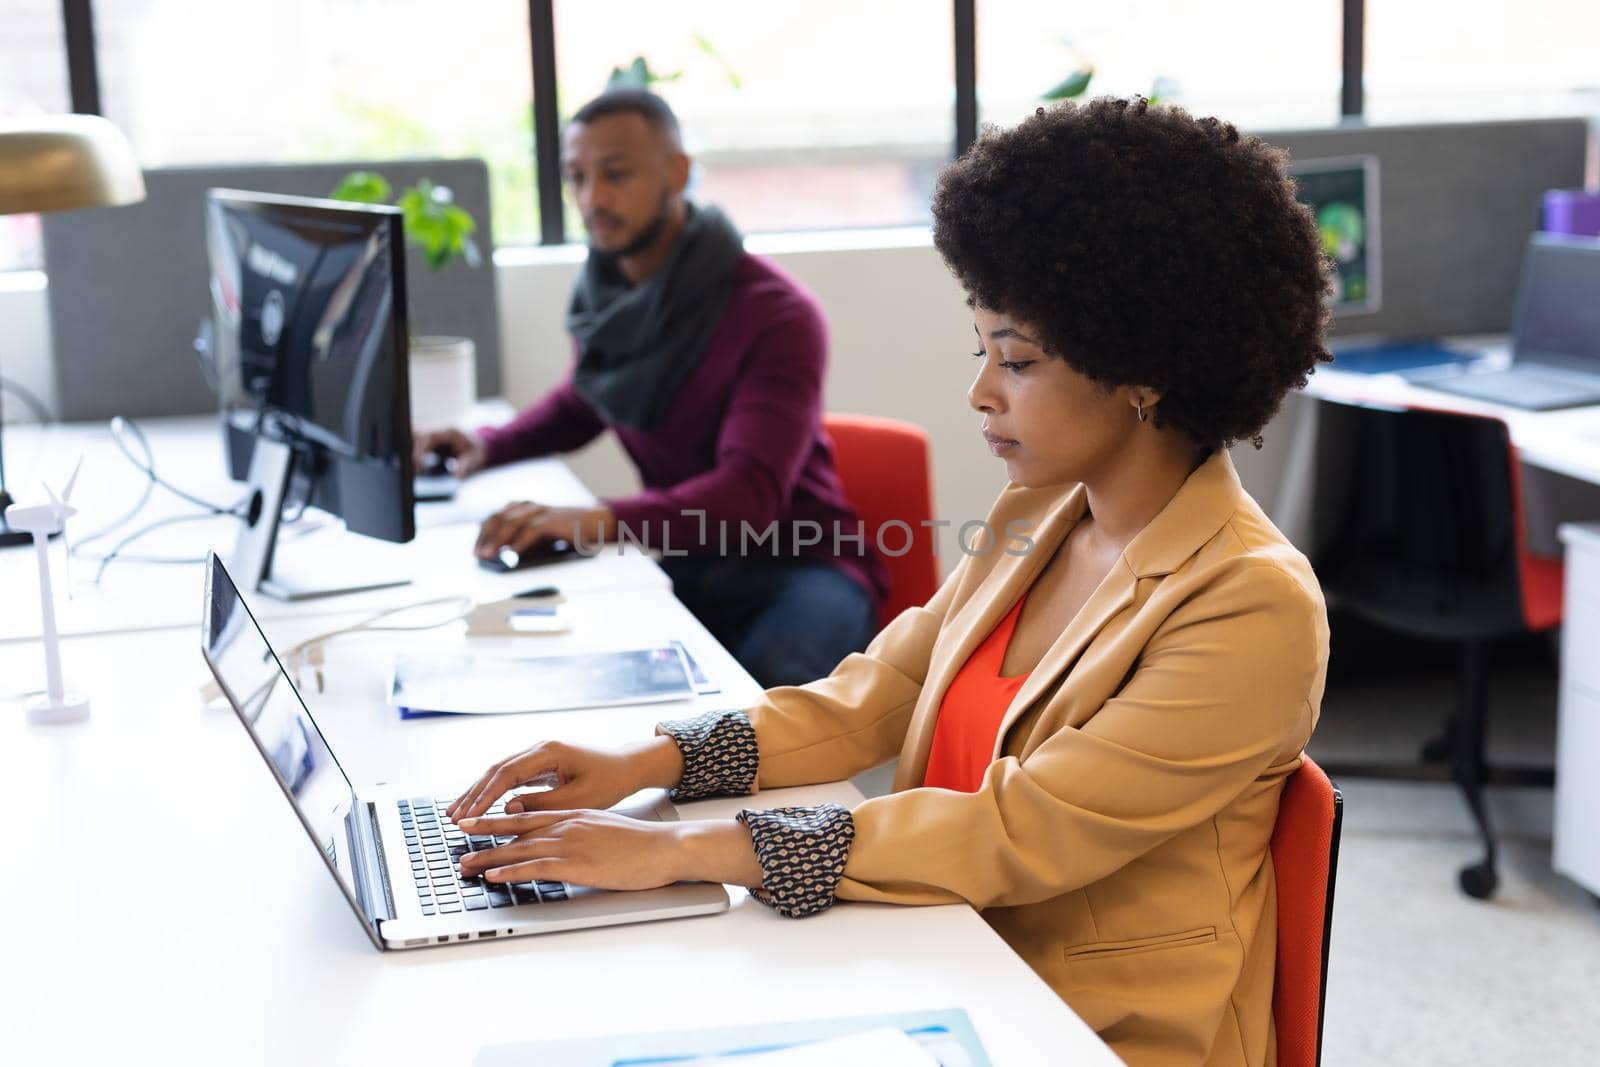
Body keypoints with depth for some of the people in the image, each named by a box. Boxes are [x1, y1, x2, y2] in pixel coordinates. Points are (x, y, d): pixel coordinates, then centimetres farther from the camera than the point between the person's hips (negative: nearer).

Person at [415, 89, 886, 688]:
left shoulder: (776, 313, -17)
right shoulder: (605, 297, 4)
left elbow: (751, 492, -29)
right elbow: (581, 402, 26)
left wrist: (604, 520, -43)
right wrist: (489, 446, 6)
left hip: (799, 565, -5)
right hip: (686, 567, 6)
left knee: (760, 682, -38)